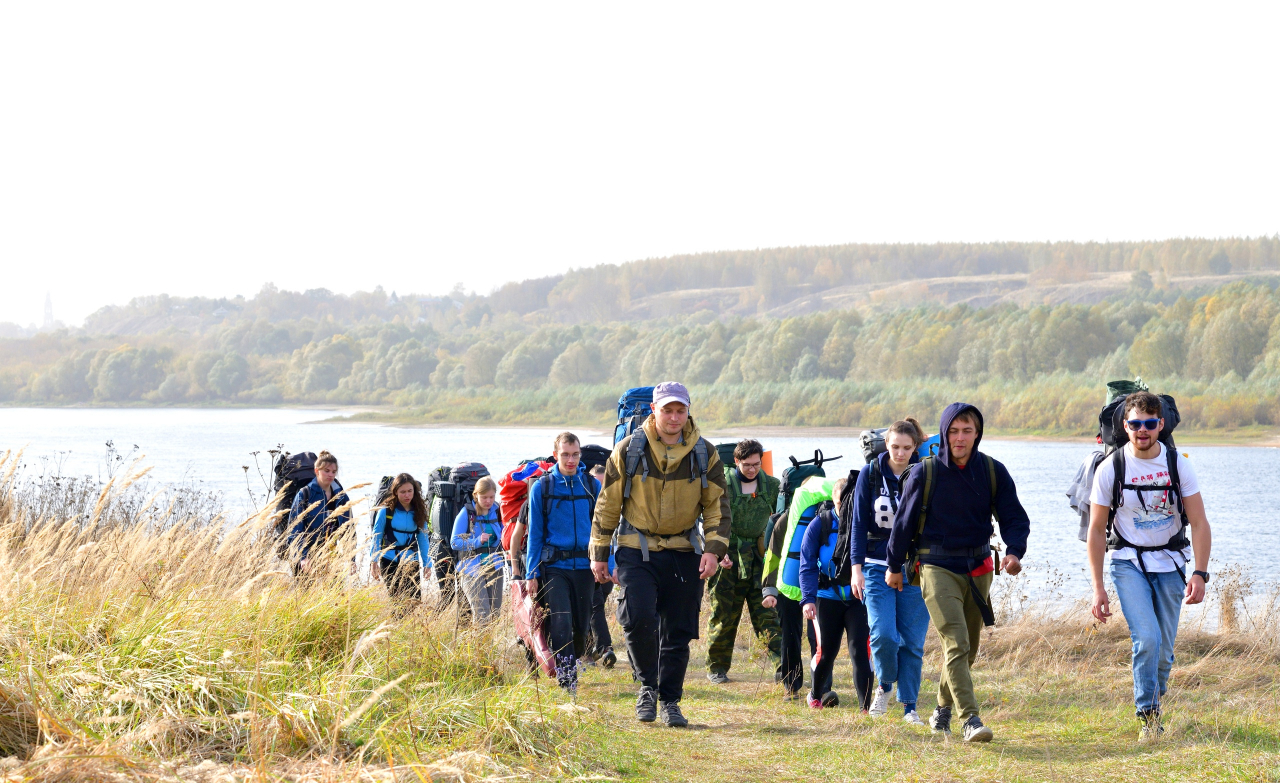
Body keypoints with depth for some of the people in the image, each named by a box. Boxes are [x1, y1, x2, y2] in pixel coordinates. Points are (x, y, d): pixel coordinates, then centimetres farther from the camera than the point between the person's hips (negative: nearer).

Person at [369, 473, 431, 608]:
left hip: (411, 562, 3)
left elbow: (423, 539, 13)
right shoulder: (386, 511, -4)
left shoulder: (418, 512, 6)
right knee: (396, 601, -6)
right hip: (390, 562, -3)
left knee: (415, 601, -6)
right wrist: (373, 562, -5)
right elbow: (376, 537, 0)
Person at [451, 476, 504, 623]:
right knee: (482, 614, -17)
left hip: (494, 568, 5)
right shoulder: (466, 513, -4)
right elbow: (455, 542, -7)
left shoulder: (497, 512, 9)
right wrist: (477, 541, -20)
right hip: (473, 568, -5)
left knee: (494, 613, 4)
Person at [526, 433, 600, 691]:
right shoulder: (541, 487, 2)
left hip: (584, 565, 2)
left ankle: (573, 665, 26)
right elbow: (535, 534, 4)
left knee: (582, 623, 6)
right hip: (554, 566, -2)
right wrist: (531, 574, 0)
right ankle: (566, 680, -13)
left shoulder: (592, 486, 6)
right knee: (560, 622, -14)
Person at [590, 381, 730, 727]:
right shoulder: (628, 451, -4)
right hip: (636, 551, -2)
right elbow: (608, 504, 3)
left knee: (678, 633, 4)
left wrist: (714, 549, -8)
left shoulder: (704, 454, 1)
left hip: (684, 553, 2)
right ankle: (647, 686, 4)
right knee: (637, 619, -18)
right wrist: (599, 554, 4)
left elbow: (717, 505, 6)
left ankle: (670, 701, 18)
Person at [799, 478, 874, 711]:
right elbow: (807, 566, -1)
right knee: (826, 651, 6)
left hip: (858, 598, -1)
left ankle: (866, 705, -10)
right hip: (828, 597, 1)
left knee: (860, 649, -12)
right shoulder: (820, 525, -1)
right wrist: (808, 599, -11)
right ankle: (816, 694, 33)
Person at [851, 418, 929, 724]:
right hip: (878, 567, 0)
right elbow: (859, 523, 3)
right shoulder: (870, 474, 0)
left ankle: (909, 705, 11)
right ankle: (885, 685, 15)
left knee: (912, 641, -1)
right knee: (883, 635, -13)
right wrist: (856, 567, -4)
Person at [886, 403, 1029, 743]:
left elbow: (1014, 516, 1)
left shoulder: (993, 472, 1)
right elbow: (905, 520, 4)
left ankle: (943, 708, 35)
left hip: (978, 569, 4)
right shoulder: (925, 472, -5)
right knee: (956, 644, -17)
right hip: (937, 568, -4)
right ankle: (971, 720, -24)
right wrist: (894, 567, 11)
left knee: (968, 648, 13)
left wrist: (1015, 551, -19)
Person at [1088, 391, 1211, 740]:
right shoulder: (1110, 469, -10)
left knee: (1164, 650, 4)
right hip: (1129, 563, -2)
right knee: (1147, 639, -20)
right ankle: (1148, 717, -8)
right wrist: (1097, 588, -5)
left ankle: (1153, 702, 29)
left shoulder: (1178, 465, -7)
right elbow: (1096, 530, -2)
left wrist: (1200, 573, -17)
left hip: (1170, 564, 2)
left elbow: (1199, 523, -5)